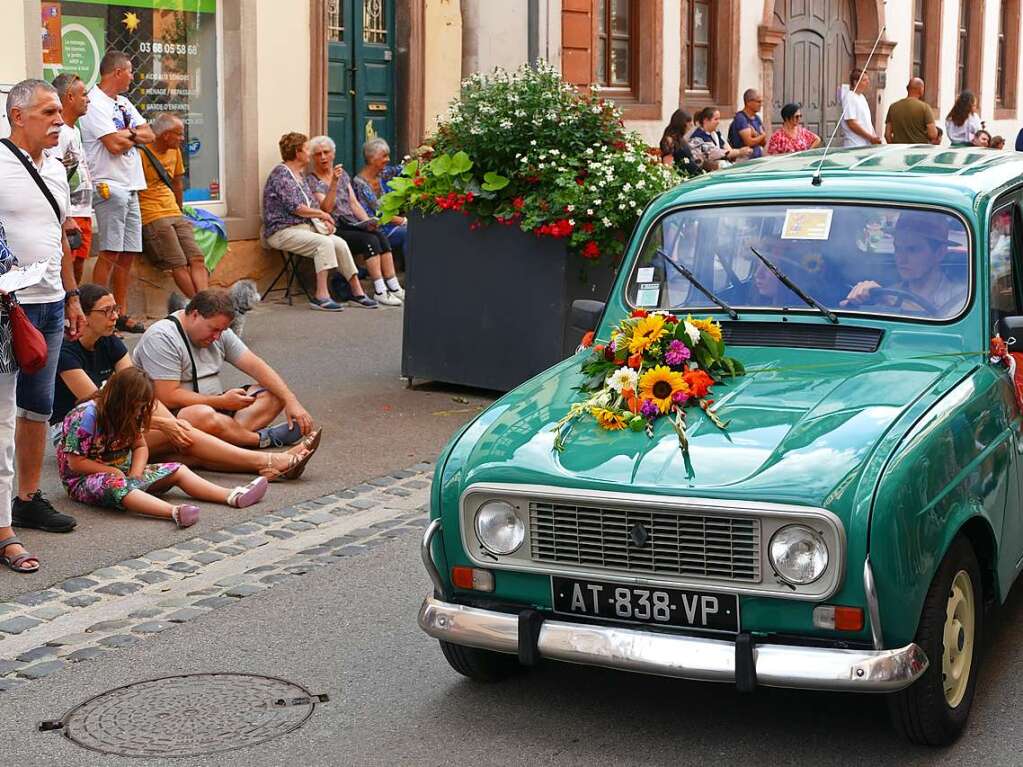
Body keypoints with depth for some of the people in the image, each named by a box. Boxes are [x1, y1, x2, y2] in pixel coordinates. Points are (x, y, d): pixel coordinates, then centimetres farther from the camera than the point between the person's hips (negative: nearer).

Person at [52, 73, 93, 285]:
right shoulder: (60, 133, -14)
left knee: (78, 271, 13)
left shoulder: (75, 131, 18)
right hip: (69, 217, -10)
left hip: (83, 215, 10)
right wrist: (65, 219, -24)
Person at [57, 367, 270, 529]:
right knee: (114, 486, -43)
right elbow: (76, 463, -21)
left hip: (122, 473, 8)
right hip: (83, 480, -8)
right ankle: (174, 512, -65)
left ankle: (233, 496, -18)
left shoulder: (127, 416, 4)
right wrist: (112, 471, -19)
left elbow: (140, 446, 8)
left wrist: (136, 472, -11)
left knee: (177, 471, -6)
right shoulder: (86, 416, -21)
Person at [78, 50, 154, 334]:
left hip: (131, 188, 9)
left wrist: (126, 133, -7)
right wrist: (135, 134, 2)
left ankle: (120, 314, 15)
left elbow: (149, 135, 12)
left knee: (128, 254, 9)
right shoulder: (96, 103, -9)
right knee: (110, 253, -12)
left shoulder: (123, 103, 19)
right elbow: (114, 145, -17)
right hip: (109, 187, -9)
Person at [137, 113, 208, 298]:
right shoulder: (142, 153, -9)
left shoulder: (174, 151, 16)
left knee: (197, 259, -11)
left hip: (174, 214, 7)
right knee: (179, 265, -15)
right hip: (152, 218, -7)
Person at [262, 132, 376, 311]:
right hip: (282, 231, -9)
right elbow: (294, 207, -17)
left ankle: (357, 292, -8)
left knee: (340, 243, -10)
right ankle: (321, 295, -31)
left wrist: (323, 221, 1)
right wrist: (321, 214, -6)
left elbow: (311, 204, 21)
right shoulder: (281, 173, -10)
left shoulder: (300, 174, 20)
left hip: (305, 227, 9)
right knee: (324, 243, -29)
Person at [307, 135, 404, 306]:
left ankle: (394, 287, -23)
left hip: (352, 224, 6)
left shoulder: (342, 174, 17)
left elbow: (354, 203, 15)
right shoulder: (311, 180, -2)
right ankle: (379, 292, -28)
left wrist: (368, 221, -1)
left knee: (381, 236, -21)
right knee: (370, 240, -27)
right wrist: (334, 182, -25)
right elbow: (326, 208, -16)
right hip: (334, 229, -6)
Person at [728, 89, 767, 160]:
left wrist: (756, 135, -9)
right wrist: (763, 135, 2)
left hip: (758, 157, 8)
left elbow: (764, 143, 12)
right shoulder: (740, 118, -10)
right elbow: (749, 142, -17)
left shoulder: (757, 118, 15)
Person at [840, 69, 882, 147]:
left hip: (866, 144, 8)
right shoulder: (849, 97, -10)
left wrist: (874, 137, 8)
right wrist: (870, 137, -15)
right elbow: (852, 124, -17)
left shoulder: (862, 97, 17)